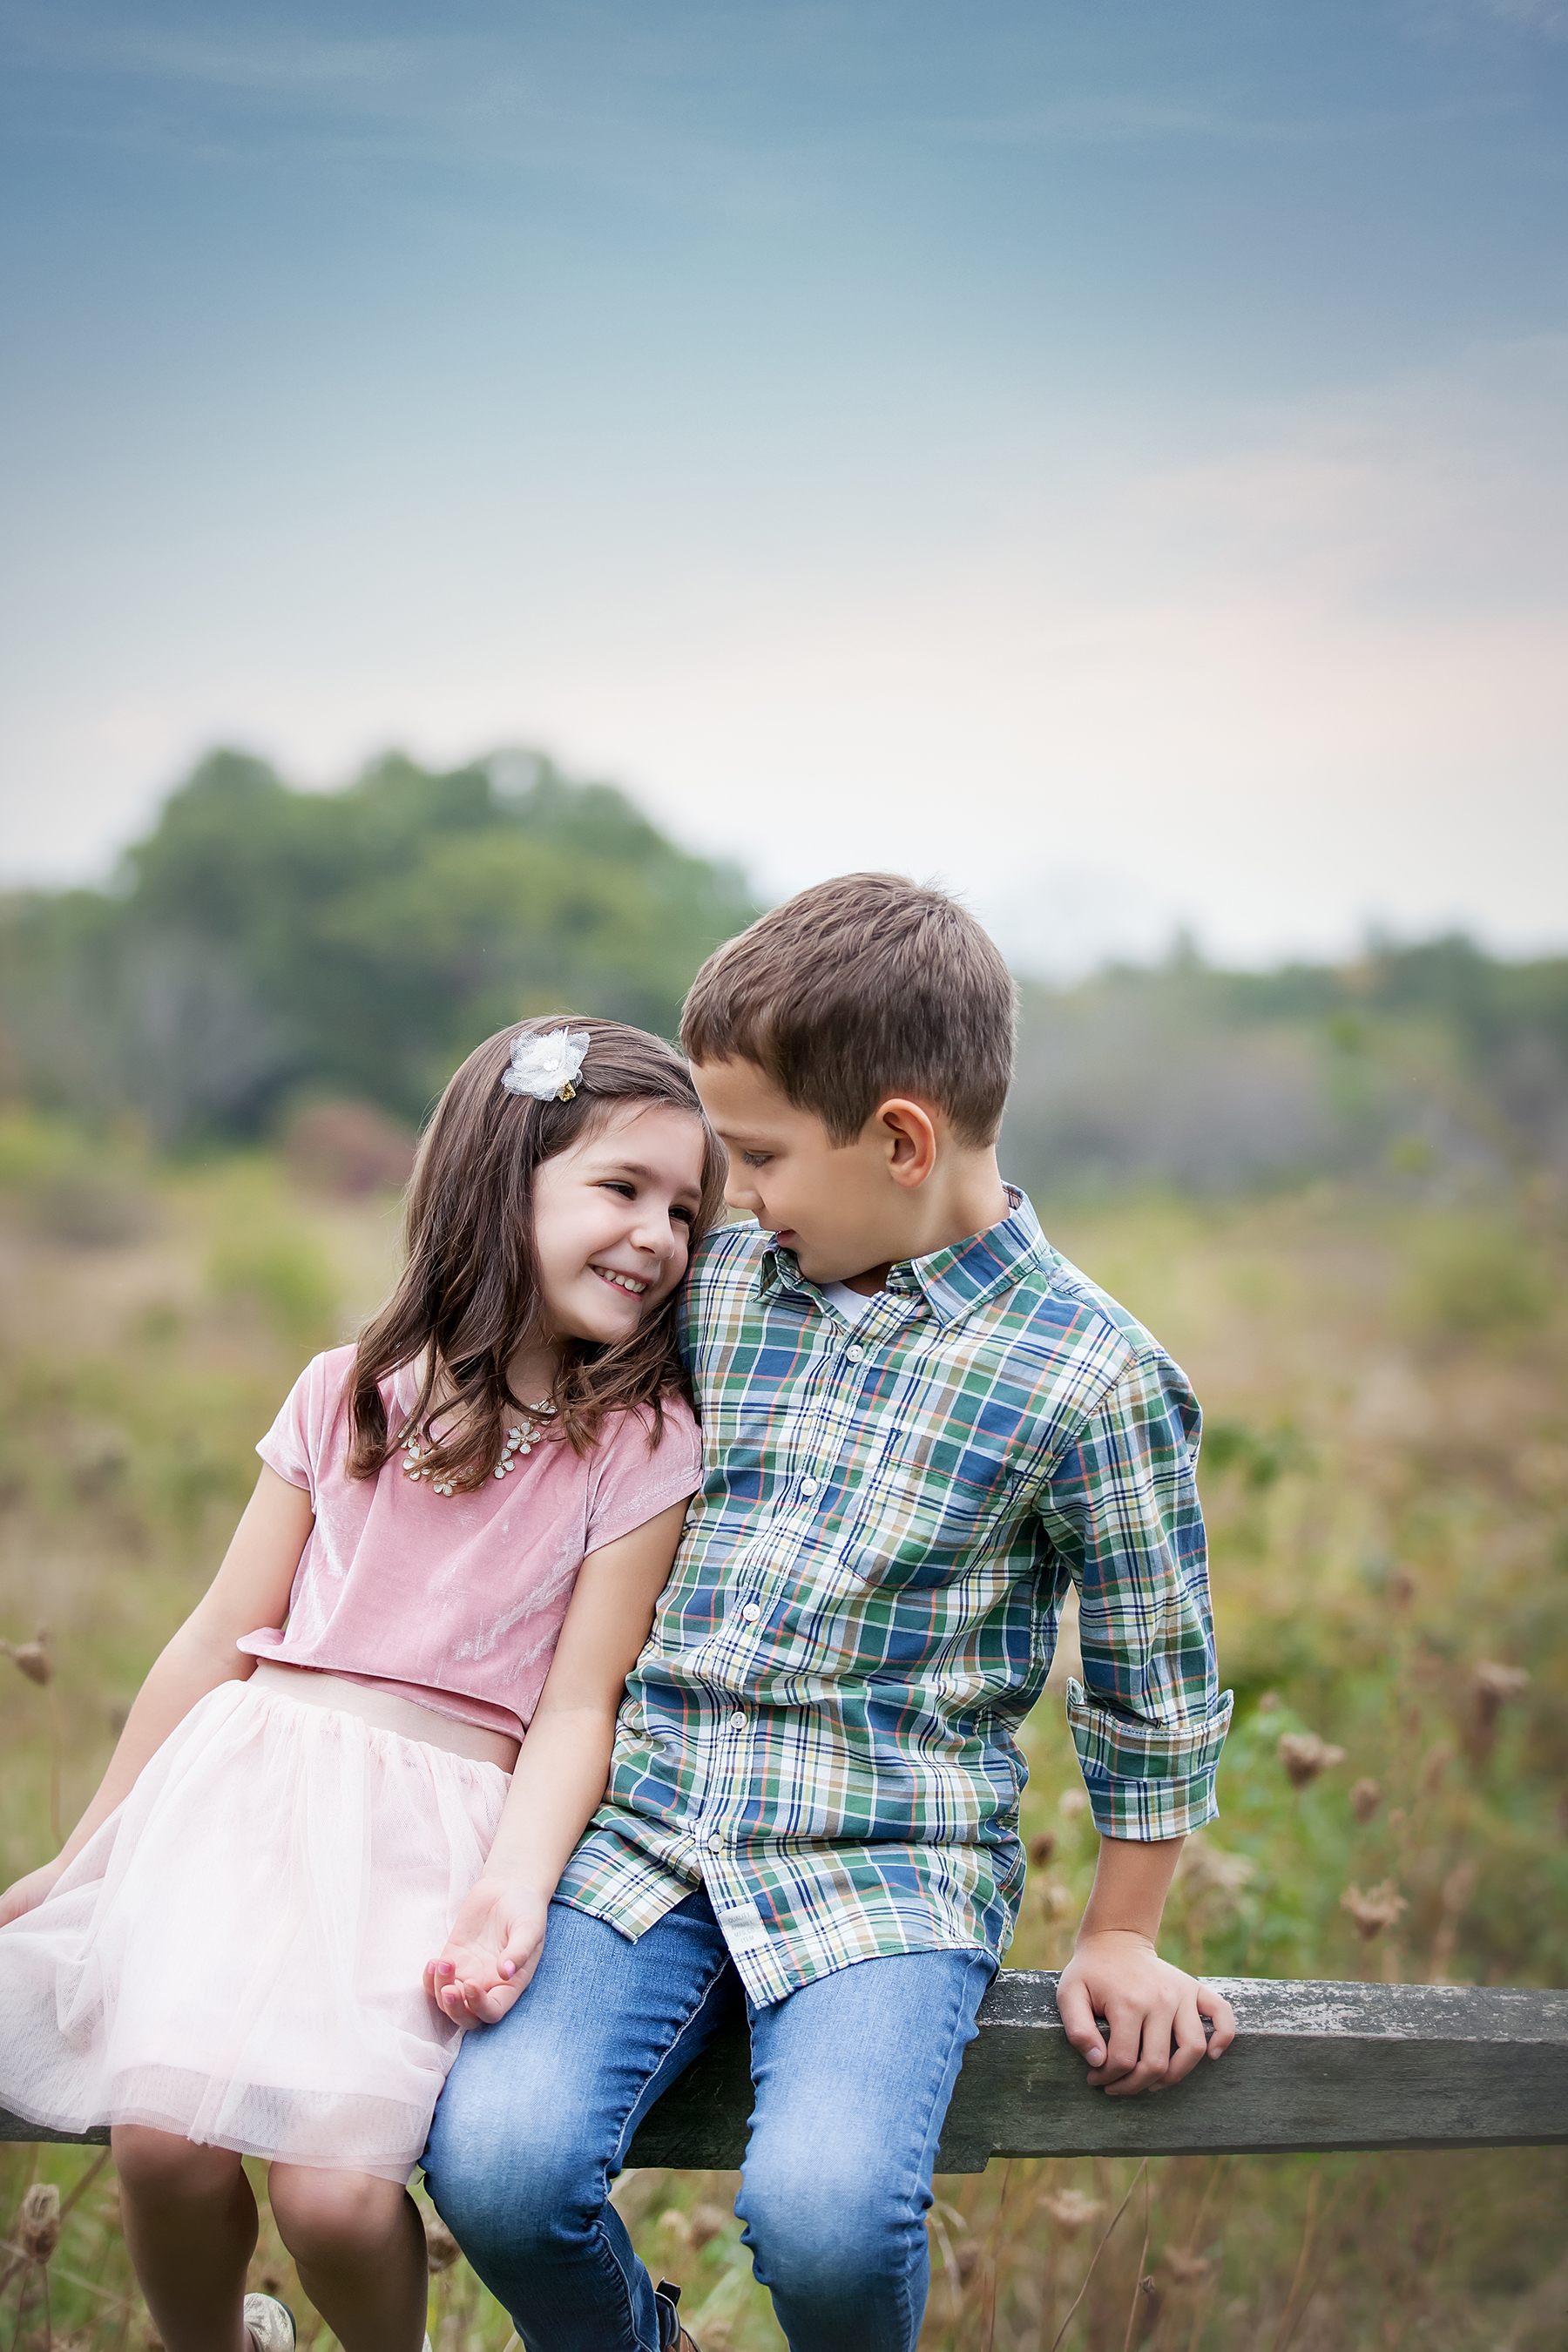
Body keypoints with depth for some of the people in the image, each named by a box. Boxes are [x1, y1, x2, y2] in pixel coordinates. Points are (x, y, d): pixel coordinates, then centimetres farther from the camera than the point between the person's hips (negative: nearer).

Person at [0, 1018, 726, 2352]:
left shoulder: (643, 1444, 2)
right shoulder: (350, 1393, 9)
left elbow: (578, 1708, -2)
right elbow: (220, 1640, 13)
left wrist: (513, 1892, -18)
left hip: (446, 1813, -2)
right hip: (254, 1771, 2)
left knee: (334, 2191, -21)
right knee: (160, 2131, -20)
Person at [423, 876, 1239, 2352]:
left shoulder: (1087, 1375, -7)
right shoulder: (715, 1280, 6)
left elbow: (1153, 1686, 5)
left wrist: (1119, 1942, 10)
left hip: (887, 1868, -3)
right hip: (643, 1828, 4)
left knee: (822, 2213, -29)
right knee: (495, 2161, -21)